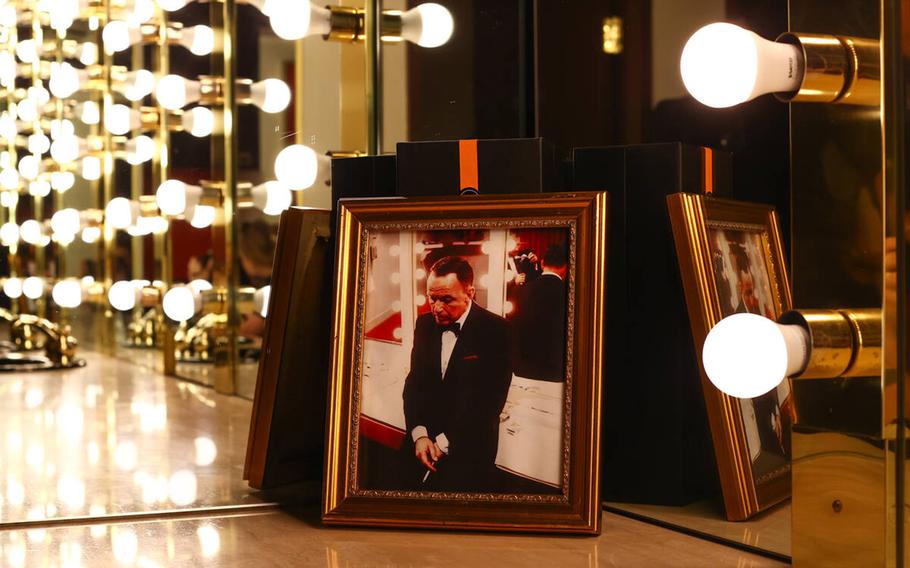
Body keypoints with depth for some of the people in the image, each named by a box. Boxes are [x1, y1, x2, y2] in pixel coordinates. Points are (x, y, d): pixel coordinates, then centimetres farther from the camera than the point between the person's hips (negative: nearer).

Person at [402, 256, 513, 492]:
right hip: (421, 447, 5)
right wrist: (419, 434, -9)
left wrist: (444, 442, -15)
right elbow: (414, 382, 7)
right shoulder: (425, 324, 6)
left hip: (469, 455, -4)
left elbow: (490, 399, -15)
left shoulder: (496, 331, -12)